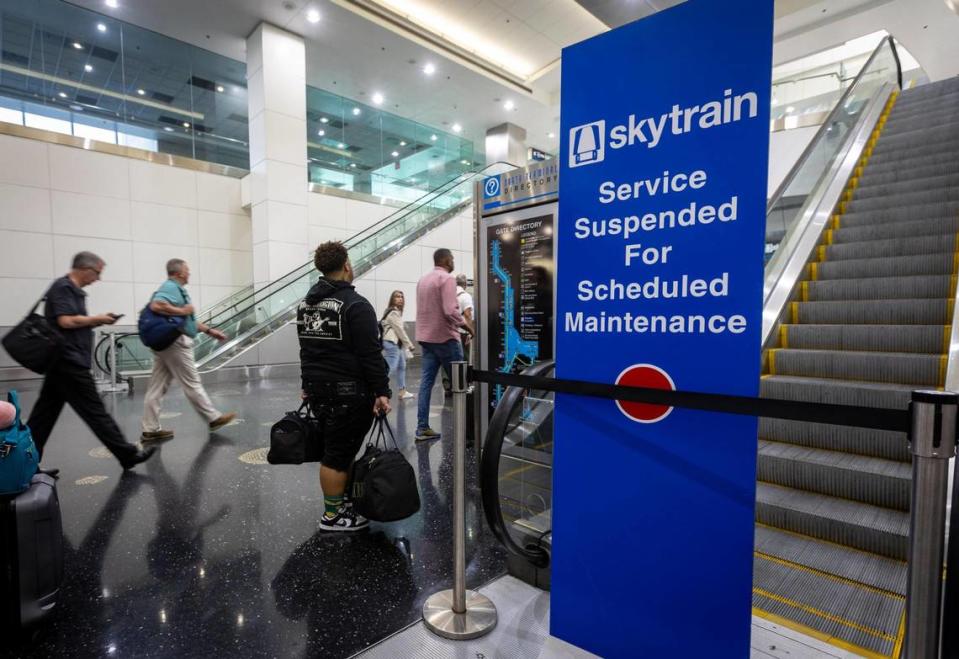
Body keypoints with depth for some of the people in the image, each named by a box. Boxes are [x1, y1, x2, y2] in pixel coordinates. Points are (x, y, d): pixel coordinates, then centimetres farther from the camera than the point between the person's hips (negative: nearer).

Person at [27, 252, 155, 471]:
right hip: (69, 362, -10)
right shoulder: (63, 288, -13)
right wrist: (98, 319, -10)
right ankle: (128, 454, -1)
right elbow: (66, 321, -23)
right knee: (94, 411, -6)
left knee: (45, 412, 13)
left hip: (62, 362, 10)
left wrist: (98, 321, 6)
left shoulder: (72, 290, 16)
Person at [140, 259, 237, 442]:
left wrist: (210, 331, 23)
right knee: (192, 384, 0)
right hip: (175, 343, -10)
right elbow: (156, 306, -32)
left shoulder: (175, 289, 19)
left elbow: (187, 321, 24)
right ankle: (214, 418, 10)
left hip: (166, 344, 10)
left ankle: (150, 430, 13)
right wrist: (183, 310, -19)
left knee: (158, 387, 8)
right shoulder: (171, 287, -12)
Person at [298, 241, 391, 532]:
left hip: (318, 389, 9)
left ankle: (342, 500, 28)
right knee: (339, 454, 1)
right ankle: (333, 516, 11)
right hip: (348, 393, -8)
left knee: (334, 448, 17)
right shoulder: (355, 305, -15)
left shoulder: (305, 303, 12)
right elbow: (371, 354, -19)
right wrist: (381, 392, -16)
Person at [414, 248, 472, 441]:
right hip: (445, 337, -7)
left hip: (426, 337, 8)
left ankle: (422, 428, 7)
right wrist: (467, 327, -10)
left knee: (426, 382, 6)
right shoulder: (447, 279, -12)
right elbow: (450, 311, -22)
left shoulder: (422, 279, 14)